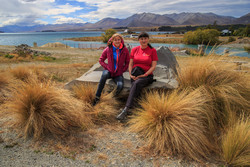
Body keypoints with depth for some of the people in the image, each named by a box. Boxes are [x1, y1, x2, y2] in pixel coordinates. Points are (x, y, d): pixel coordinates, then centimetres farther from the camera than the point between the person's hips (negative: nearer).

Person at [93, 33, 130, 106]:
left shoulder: (125, 50, -2)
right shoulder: (108, 49, -2)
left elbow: (127, 62, 8)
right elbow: (101, 60, 8)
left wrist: (122, 70, -3)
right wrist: (107, 67, -6)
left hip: (118, 73, 0)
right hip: (109, 71, 0)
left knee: (120, 86, -31)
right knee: (104, 75, -37)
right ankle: (97, 97, -25)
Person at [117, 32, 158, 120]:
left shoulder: (152, 50, 4)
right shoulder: (134, 49, 13)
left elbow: (153, 66, -2)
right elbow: (130, 64, 12)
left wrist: (144, 75, -14)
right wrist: (131, 74, -6)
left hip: (147, 75, -4)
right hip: (135, 75, 4)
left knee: (136, 84, -34)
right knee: (135, 86, -31)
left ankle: (126, 110, -42)